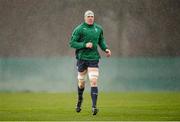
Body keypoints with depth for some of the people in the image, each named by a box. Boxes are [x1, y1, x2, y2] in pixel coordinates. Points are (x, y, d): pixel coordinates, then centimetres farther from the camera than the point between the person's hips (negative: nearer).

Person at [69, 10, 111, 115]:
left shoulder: (98, 29, 8)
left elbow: (101, 40, 23)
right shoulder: (79, 29, -4)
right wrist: (84, 45, -19)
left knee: (94, 82, -12)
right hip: (82, 58, -1)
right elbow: (72, 43, -7)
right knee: (81, 82, 11)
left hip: (94, 59, 1)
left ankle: (94, 106, -14)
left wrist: (106, 49, 6)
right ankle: (80, 99, 40)